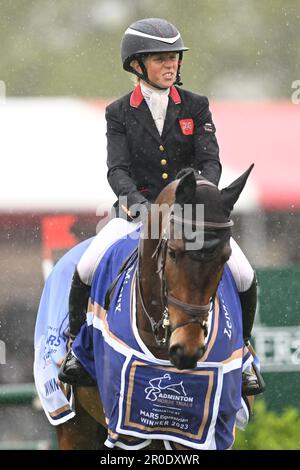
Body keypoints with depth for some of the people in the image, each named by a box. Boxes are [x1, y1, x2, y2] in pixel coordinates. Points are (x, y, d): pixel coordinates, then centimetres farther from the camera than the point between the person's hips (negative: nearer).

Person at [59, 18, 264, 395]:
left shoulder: (195, 107, 5)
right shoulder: (119, 114, 3)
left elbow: (210, 160, -5)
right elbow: (117, 169, -7)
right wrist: (133, 198, -28)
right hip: (138, 210, -1)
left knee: (244, 277, -17)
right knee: (86, 270, -25)